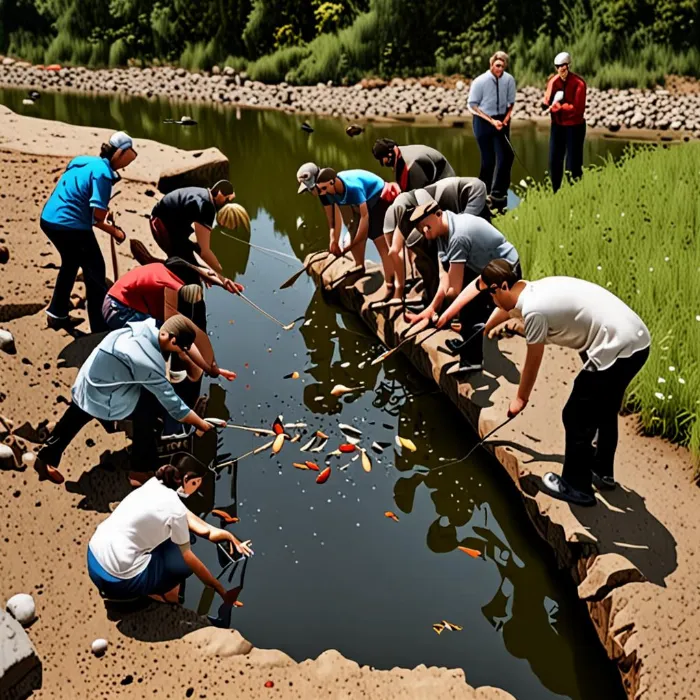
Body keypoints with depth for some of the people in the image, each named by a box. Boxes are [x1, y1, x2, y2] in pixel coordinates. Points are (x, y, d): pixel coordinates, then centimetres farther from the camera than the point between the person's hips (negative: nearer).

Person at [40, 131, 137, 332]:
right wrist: (115, 232, -2)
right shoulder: (102, 172, -14)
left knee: (71, 263, 30)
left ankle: (57, 313, 40)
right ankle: (99, 328, 10)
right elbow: (97, 219, -19)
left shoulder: (83, 161, 11)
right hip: (70, 225, -9)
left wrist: (103, 211, 13)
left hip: (48, 219, 9)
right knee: (95, 270, 6)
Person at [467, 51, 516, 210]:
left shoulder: (509, 80, -5)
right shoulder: (480, 81, -13)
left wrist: (506, 118, -9)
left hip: (501, 121, 3)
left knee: (505, 157, -5)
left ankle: (498, 194, 5)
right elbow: (472, 105, -8)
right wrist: (491, 121, -13)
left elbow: (511, 102, 9)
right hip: (483, 121, -3)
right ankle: (483, 193, 19)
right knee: (488, 160, 2)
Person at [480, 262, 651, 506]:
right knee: (604, 411, 27)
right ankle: (602, 472, 44)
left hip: (617, 349, -10)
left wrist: (521, 398, 15)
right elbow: (506, 310, 35)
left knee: (576, 418, 5)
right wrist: (482, 330, 54)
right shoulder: (536, 289, 13)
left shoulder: (534, 309, -14)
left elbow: (533, 361, -2)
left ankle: (576, 487, 19)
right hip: (637, 340, 10)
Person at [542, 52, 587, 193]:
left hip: (574, 127, -6)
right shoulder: (553, 81, 2)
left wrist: (556, 106, -18)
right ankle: (556, 193, 22)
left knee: (573, 164, -2)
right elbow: (547, 102, 1)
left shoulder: (578, 83, -15)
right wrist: (547, 103, -22)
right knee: (554, 161, 10)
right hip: (557, 126, 6)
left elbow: (577, 108, -20)